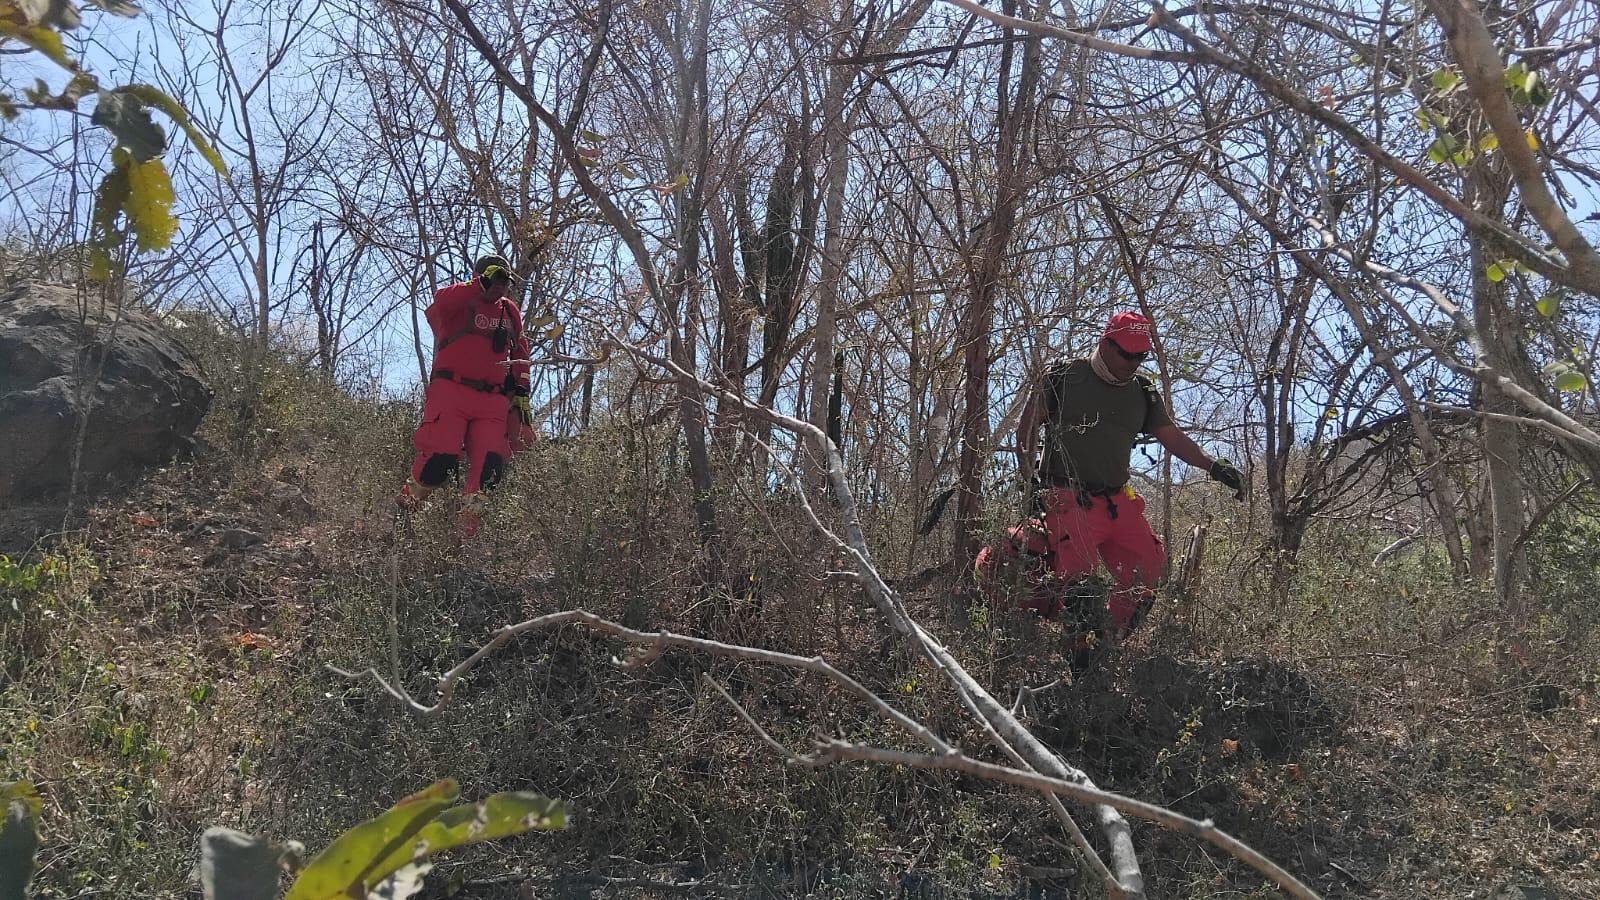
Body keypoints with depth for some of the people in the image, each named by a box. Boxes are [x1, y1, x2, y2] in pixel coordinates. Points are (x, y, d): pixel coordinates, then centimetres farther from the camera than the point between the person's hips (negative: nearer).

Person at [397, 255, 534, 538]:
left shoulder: (510, 311, 22)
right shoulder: (460, 301, 4)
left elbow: (519, 355, 27)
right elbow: (440, 304, -21)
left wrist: (521, 393, 19)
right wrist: (481, 283, -19)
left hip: (492, 400, 5)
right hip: (452, 390, -5)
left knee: (490, 463, -13)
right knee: (442, 457, -17)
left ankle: (470, 522, -6)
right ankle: (406, 502, 8)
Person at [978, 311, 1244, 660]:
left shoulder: (1143, 392, 13)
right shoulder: (1064, 376, -1)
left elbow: (1173, 437, 10)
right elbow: (1028, 425, 4)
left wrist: (1212, 465, -4)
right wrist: (1027, 473, -5)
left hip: (1116, 500, 6)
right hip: (1068, 496, -6)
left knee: (1149, 563, -3)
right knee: (1079, 565, -27)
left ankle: (1100, 644, 7)